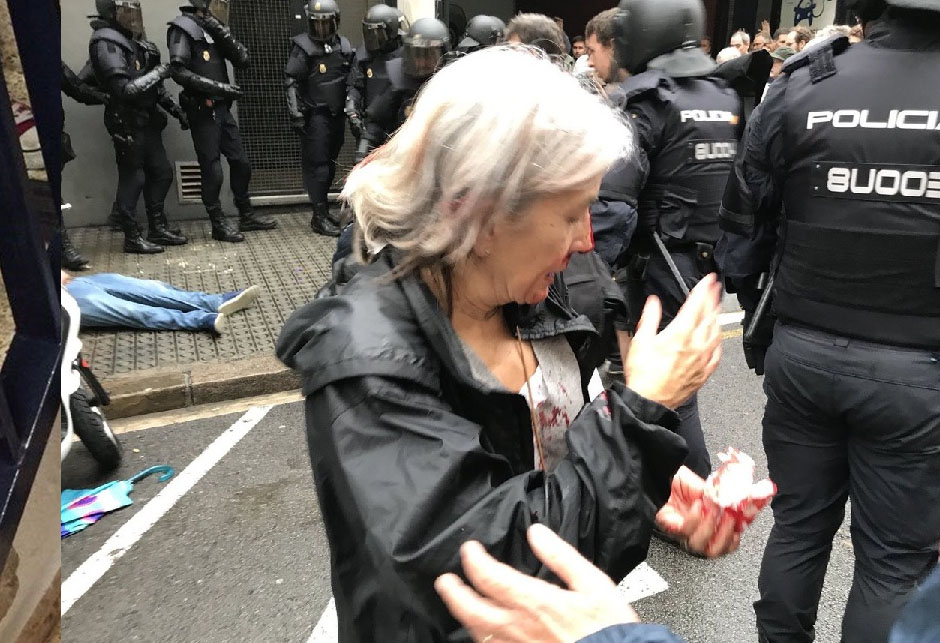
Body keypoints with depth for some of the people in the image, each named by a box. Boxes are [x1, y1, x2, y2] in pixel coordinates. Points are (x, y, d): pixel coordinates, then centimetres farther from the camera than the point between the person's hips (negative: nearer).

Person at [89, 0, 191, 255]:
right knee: (132, 178, -2)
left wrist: (175, 109, 14)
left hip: (147, 119, 9)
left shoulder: (131, 40, 13)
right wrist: (158, 72, -17)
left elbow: (153, 85, 18)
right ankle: (132, 238, 8)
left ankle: (158, 228, 22)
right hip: (127, 122, -9)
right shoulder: (107, 44, -15)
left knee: (161, 173, 11)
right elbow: (124, 89, -24)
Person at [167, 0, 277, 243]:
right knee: (212, 170, -2)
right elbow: (178, 71, -18)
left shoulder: (214, 29, 12)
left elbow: (243, 60, 3)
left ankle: (246, 216, 26)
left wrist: (222, 33, -10)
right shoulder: (184, 28, -10)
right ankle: (219, 225, 9)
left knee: (240, 162, 12)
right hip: (202, 110, -7)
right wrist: (216, 86, -22)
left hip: (222, 108, 7)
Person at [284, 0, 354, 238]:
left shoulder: (344, 46, 8)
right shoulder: (303, 48, -7)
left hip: (337, 114, 6)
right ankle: (319, 216, -3)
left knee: (329, 164, 13)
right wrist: (296, 113, -16)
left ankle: (322, 208, 25)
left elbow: (352, 81, 15)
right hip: (315, 116, -6)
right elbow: (291, 82, -9)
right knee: (317, 164, -6)